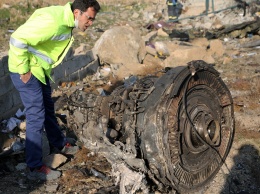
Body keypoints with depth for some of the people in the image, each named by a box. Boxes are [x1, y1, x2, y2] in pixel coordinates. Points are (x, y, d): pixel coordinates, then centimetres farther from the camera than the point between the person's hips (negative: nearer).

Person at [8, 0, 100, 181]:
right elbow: (18, 39, -32)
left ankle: (60, 144, 43)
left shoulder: (66, 20, 3)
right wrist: (24, 70, -23)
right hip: (27, 71, -10)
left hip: (39, 69, 10)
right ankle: (35, 168, 6)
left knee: (48, 107, 23)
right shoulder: (53, 21, -29)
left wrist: (34, 67, 14)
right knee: (36, 117, -5)